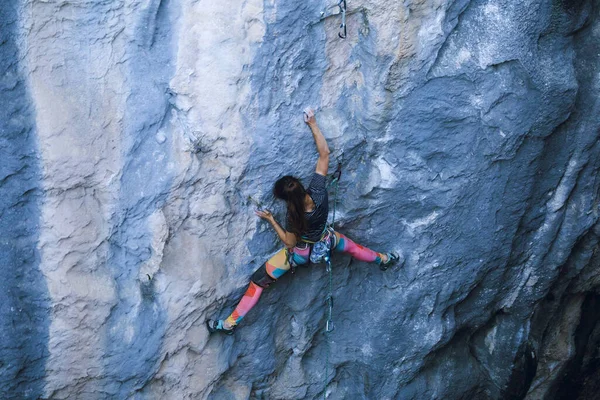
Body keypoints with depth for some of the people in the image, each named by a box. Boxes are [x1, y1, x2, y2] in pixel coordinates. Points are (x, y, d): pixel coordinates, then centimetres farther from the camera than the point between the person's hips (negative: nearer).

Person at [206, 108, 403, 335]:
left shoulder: (296, 217, -39)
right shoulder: (318, 190, -32)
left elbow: (289, 242, -20)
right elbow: (324, 153, -26)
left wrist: (271, 220, -17)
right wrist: (313, 125, -25)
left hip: (301, 253, -4)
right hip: (324, 242, 4)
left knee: (259, 281, 2)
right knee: (350, 247, 37)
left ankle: (230, 323, 6)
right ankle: (384, 260, 58)